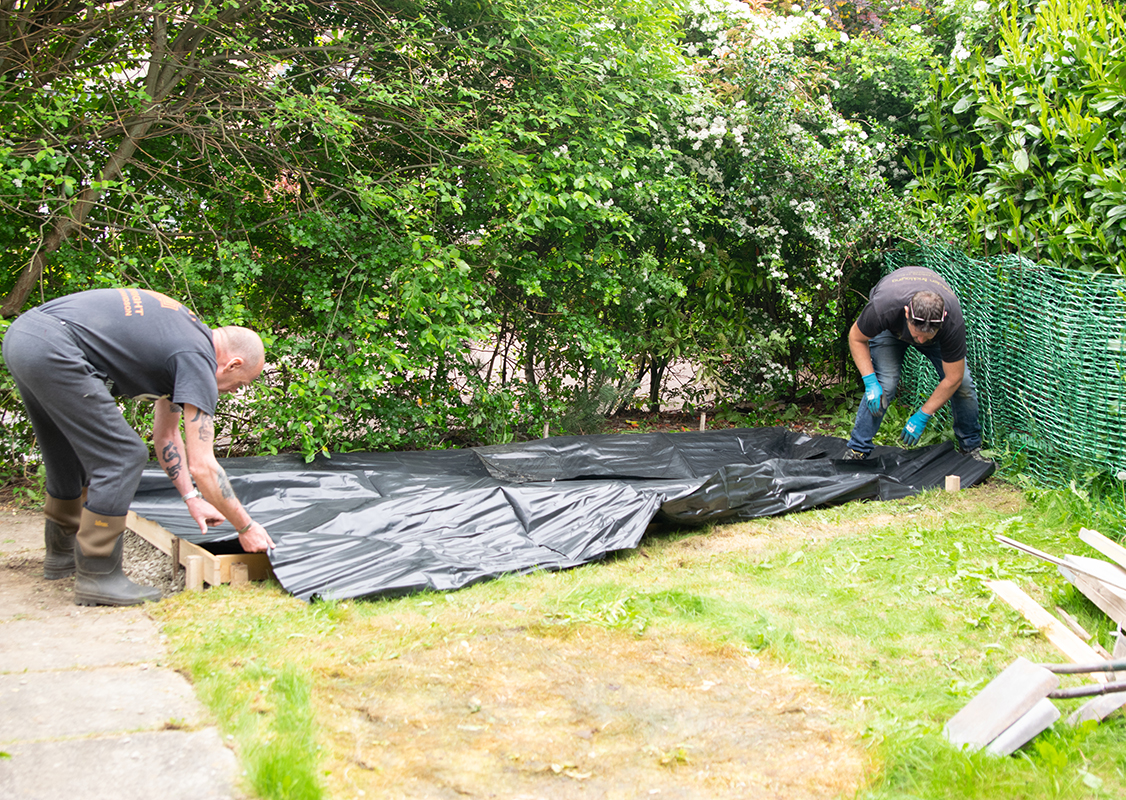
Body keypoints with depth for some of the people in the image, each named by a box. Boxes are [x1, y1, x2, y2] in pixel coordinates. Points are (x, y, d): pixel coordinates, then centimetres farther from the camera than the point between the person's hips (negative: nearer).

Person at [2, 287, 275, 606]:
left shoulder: (186, 332, 21)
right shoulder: (198, 361, -7)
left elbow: (166, 434, 30)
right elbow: (202, 466, -7)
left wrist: (192, 497, 30)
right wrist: (246, 528, 3)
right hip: (52, 351, -11)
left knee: (72, 457, 25)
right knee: (122, 458, -6)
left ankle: (61, 555, 39)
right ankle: (97, 577, 1)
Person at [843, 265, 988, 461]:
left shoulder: (953, 322, -40)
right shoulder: (882, 308, -44)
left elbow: (953, 379, -27)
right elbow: (856, 338, -21)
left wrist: (922, 416, -24)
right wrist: (870, 381, -31)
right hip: (890, 328, -1)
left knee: (962, 383, -9)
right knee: (884, 384, -20)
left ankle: (971, 446, 14)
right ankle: (856, 451, -10)